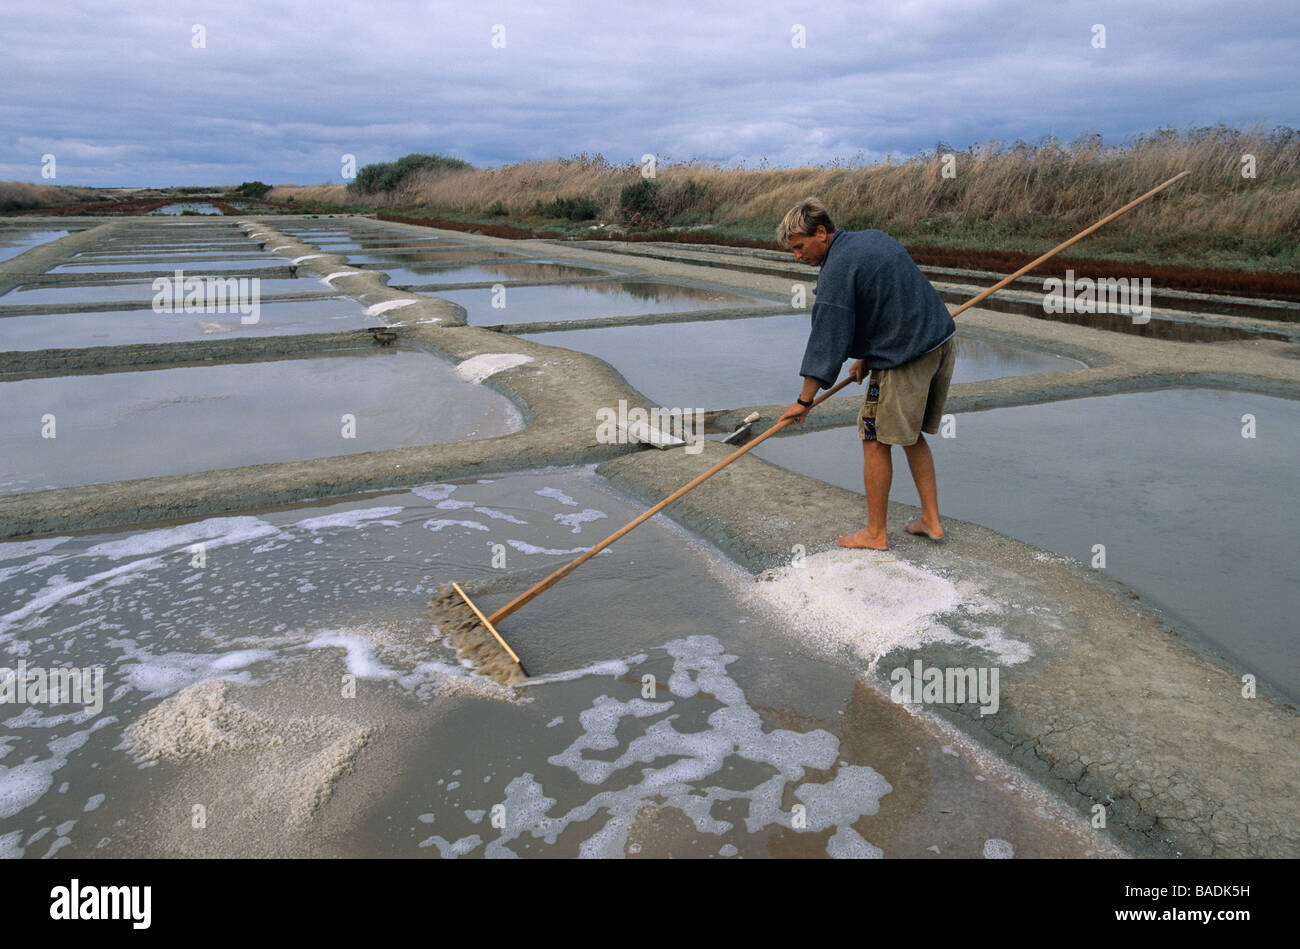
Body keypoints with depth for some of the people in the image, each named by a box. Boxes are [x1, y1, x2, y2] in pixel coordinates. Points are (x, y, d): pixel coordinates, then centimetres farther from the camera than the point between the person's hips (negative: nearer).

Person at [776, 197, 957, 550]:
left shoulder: (836, 270, -15)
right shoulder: (875, 237, 13)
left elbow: (827, 340, -15)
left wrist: (804, 401, -9)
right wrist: (868, 356, 21)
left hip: (905, 361, -9)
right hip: (943, 342, 9)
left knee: (876, 441, 3)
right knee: (911, 435, 20)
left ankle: (875, 533, 13)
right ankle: (930, 520, 24)